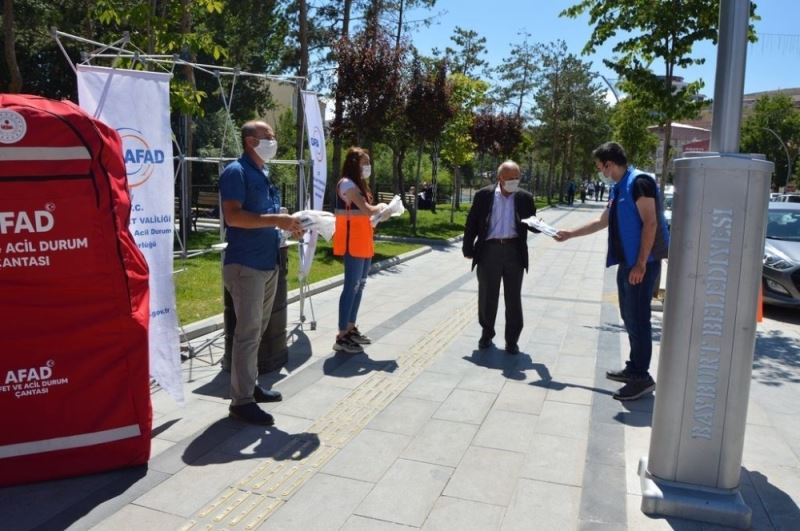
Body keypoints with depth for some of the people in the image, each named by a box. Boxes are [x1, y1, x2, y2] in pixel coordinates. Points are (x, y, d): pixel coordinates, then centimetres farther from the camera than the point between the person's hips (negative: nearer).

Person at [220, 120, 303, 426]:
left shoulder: (262, 174, 17)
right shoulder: (236, 172, -11)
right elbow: (233, 216, -22)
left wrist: (287, 223, 7)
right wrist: (275, 220, -25)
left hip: (268, 263, 9)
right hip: (245, 265, -9)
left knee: (257, 330, 15)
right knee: (247, 332, -6)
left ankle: (250, 385, 27)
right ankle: (241, 401, 1)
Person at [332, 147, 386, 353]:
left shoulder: (357, 184, 19)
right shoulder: (347, 183, -12)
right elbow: (367, 210, -19)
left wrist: (379, 212, 2)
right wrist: (381, 206, -1)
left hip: (363, 240, 10)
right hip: (352, 241, -10)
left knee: (359, 285, 12)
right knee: (352, 286, -10)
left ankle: (351, 329, 21)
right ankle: (342, 336, -6)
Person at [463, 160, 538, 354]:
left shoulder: (525, 198, 4)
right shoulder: (484, 195, 0)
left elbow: (532, 224, 10)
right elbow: (472, 224, 3)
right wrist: (467, 249, 1)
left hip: (514, 251, 1)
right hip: (489, 250, -1)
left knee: (513, 298, 5)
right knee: (487, 296, 9)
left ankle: (512, 340, 16)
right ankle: (487, 333, 28)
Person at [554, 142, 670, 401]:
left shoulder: (639, 182, -13)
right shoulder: (617, 188, 16)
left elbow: (650, 223, -19)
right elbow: (603, 221, 28)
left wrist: (641, 263, -22)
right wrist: (569, 234, 32)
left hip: (642, 262, -9)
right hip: (626, 260, 10)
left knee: (637, 317, -7)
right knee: (629, 316, 14)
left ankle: (642, 377, 0)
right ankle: (634, 367, 25)